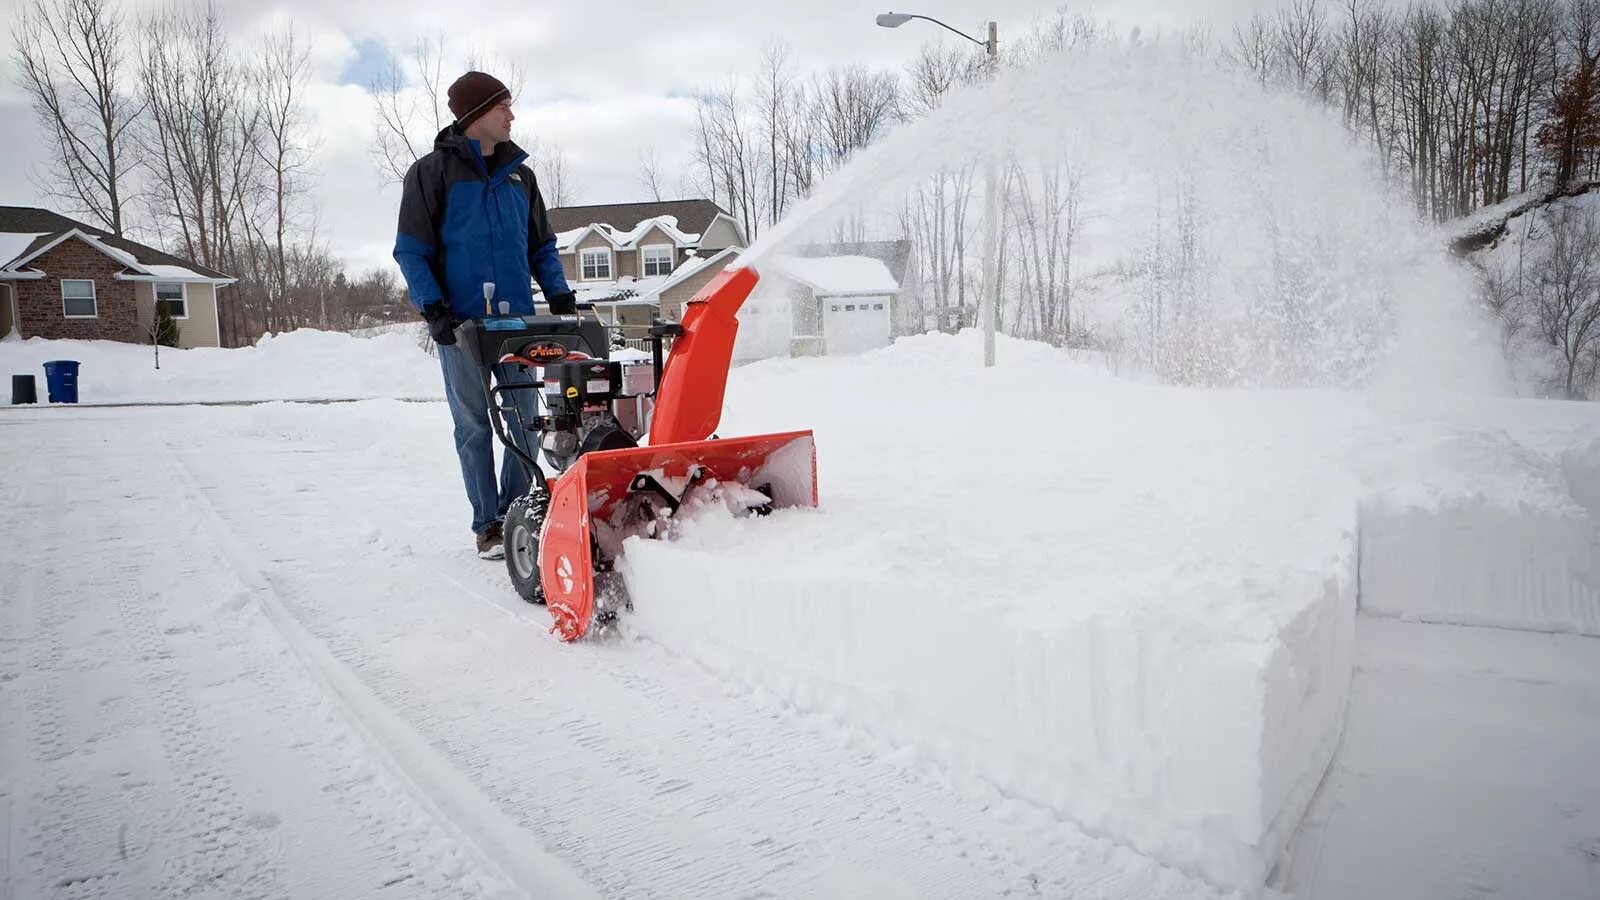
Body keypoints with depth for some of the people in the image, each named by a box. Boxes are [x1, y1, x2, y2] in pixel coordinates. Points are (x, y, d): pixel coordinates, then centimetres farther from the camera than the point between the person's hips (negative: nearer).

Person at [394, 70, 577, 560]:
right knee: (474, 426, 2)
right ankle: (488, 524, 10)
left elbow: (542, 246, 18)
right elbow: (410, 250, -3)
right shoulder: (432, 172, 0)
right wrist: (433, 309, -14)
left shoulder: (519, 174, 14)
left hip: (517, 319, 4)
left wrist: (560, 296, 4)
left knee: (525, 420, 4)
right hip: (461, 323, -4)